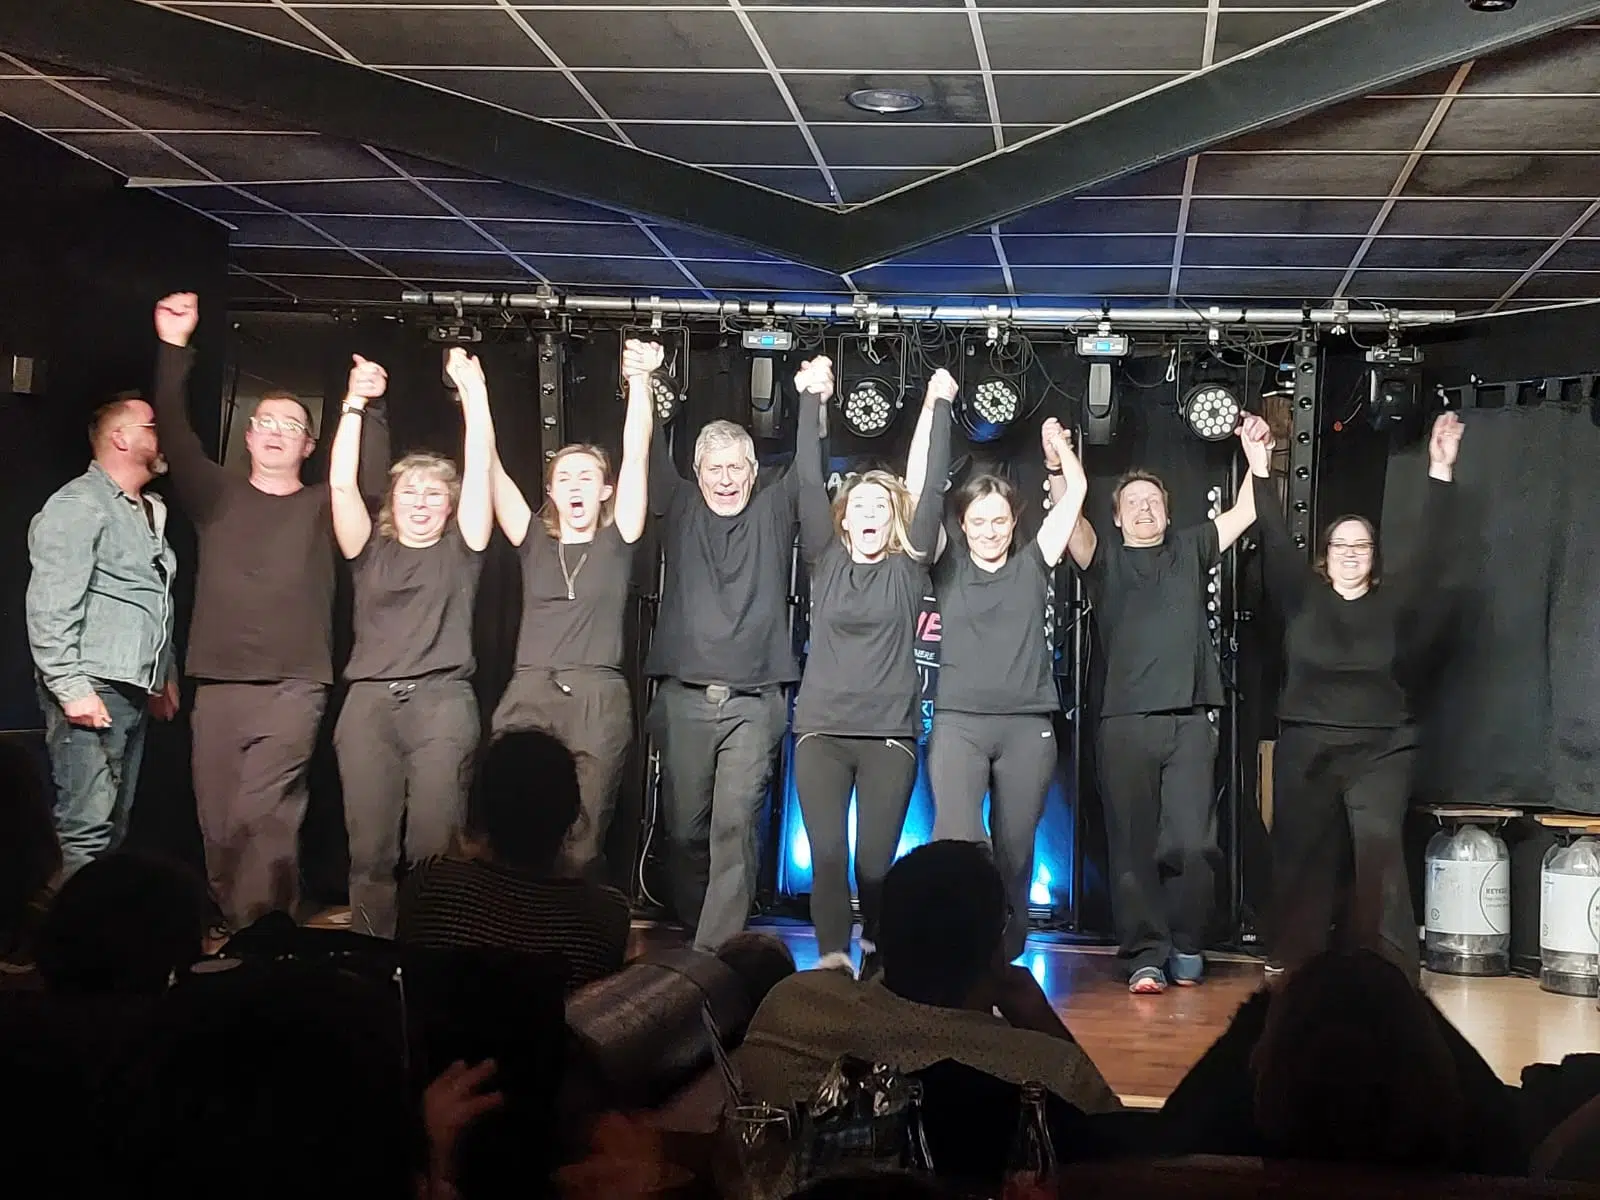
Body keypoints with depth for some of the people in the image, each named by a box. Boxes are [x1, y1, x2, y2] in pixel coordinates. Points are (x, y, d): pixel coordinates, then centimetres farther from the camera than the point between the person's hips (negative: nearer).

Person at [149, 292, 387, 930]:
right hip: (217, 683, 3)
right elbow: (175, 439, 5)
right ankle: (228, 927, 10)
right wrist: (173, 348, -3)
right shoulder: (218, 496, 16)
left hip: (293, 686, -2)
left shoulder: (323, 507, 12)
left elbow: (370, 476, -5)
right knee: (218, 822, 0)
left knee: (262, 816, -16)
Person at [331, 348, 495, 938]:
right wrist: (355, 402, 2)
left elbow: (480, 470, 4)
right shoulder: (371, 551, 16)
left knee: (434, 846, -8)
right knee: (369, 846, -2)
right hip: (370, 701, 2)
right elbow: (341, 484, 5)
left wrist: (473, 391, 2)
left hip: (443, 701, -1)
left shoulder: (460, 551, 12)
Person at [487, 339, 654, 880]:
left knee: (581, 845, -3)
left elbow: (636, 457, -1)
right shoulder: (533, 538, 13)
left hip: (599, 700, -1)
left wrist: (639, 382, -11)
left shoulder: (616, 541, 9)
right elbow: (489, 467, 5)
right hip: (528, 695, 1)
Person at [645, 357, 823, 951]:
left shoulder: (774, 512, 10)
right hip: (685, 697, 1)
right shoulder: (681, 509, 12)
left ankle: (717, 948, -10)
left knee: (735, 824, -9)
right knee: (684, 826, 5)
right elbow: (651, 464, 2)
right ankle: (692, 929, 23)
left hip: (755, 703, -1)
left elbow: (807, 471, 1)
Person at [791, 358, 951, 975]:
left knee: (875, 859, -1)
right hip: (822, 728, 1)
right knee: (827, 853, -8)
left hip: (890, 732, 0)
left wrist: (938, 407, 0)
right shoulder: (826, 561, 8)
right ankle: (832, 961, -5)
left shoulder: (908, 568, 7)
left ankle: (878, 960, 12)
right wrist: (812, 400, -3)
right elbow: (808, 484, 1)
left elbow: (932, 489, 1)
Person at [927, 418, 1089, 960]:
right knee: (958, 841, -19)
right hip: (958, 722, -1)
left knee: (1015, 850, 4)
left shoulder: (1032, 565, 10)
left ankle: (1005, 958, 15)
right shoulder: (947, 567, 8)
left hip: (1028, 725, 2)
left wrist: (1057, 443, 25)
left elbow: (1076, 489, 13)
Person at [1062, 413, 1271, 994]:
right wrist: (1058, 469, -19)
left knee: (1192, 843, -5)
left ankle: (1187, 947, 11)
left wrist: (1256, 453, 7)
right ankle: (1145, 957, 0)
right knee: (1133, 845, -4)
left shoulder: (1190, 549, 20)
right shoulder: (1105, 559, 12)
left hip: (1190, 719, 2)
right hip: (1125, 722, -1)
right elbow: (1071, 523, -5)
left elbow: (1245, 512, 17)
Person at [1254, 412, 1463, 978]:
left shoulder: (1395, 604, 8)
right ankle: (1296, 966, 15)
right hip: (1305, 746, 1)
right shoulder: (1303, 597, 9)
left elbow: (1431, 554, -1)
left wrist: (1441, 471, -8)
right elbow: (1276, 544, 2)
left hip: (1380, 748, -1)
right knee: (1301, 856, 3)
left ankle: (1394, 969, -15)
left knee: (1379, 843, -17)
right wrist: (1261, 470, -4)